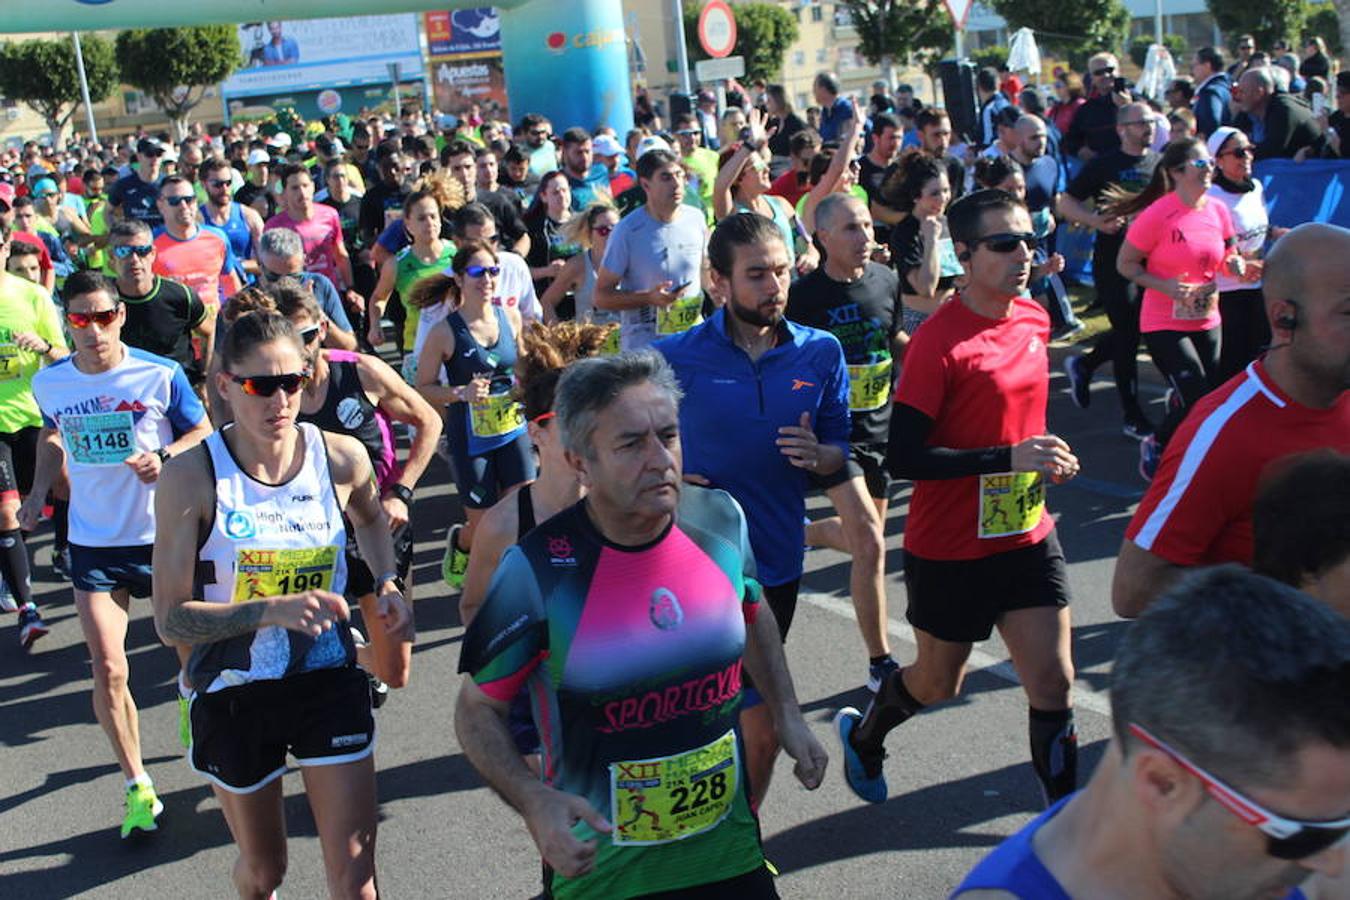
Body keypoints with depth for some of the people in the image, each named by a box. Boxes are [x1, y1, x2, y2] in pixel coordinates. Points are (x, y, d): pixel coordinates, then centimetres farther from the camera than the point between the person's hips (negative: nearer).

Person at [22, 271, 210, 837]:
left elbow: (204, 434, -2)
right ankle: (138, 786, 10)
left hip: (164, 535, -1)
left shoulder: (161, 375, -13)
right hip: (93, 543, 1)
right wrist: (39, 493, 5)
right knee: (108, 669, -6)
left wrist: (165, 457, -21)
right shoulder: (49, 384, -4)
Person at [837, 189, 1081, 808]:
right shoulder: (939, 340, -21)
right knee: (938, 683, 15)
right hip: (950, 549, -5)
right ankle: (862, 735, 46)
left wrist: (1045, 457, 3)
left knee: (1053, 683, 2)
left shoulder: (1035, 320, 2)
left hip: (1027, 536, 5)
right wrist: (1007, 458, -29)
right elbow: (901, 458, -25)